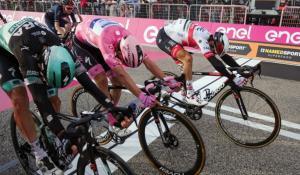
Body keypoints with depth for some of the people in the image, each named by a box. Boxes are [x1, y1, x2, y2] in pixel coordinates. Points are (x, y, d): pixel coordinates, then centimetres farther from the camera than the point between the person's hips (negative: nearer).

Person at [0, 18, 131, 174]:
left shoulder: (61, 51, -32)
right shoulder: (26, 53, -45)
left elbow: (86, 81, -31)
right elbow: (39, 98, -49)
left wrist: (114, 110, -36)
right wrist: (63, 137, -54)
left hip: (35, 50, 4)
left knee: (54, 100, -7)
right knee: (20, 100, -24)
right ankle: (40, 155, -11)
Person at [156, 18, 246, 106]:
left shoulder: (210, 38, -1)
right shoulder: (201, 38, -29)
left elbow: (225, 57, 4)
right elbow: (214, 61, -38)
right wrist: (233, 77, -37)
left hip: (172, 37, 10)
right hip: (163, 37, -9)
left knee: (185, 65, 9)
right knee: (188, 58, -24)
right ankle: (189, 95, -15)